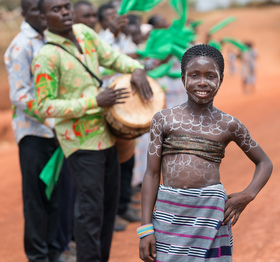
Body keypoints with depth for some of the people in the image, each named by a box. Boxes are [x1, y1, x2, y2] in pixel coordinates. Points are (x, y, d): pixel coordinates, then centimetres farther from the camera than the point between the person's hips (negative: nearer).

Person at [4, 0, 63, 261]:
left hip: (54, 130, 7)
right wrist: (51, 116, -24)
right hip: (33, 132, -7)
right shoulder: (21, 46, -11)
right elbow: (19, 96, -16)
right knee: (36, 196, 1)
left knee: (54, 195, 11)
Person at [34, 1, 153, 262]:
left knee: (109, 203, 16)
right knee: (90, 208, -7)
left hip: (106, 134, 8)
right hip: (82, 142, -8)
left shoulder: (84, 32, 4)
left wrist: (136, 69, -6)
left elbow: (112, 57, 16)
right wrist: (95, 101, -23)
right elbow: (45, 106, -19)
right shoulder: (46, 57, -17)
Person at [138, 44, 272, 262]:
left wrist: (247, 196, -1)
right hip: (169, 211, 0)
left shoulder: (229, 125, 6)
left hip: (210, 213, 0)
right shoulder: (164, 119, 5)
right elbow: (152, 174, 5)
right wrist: (146, 228, 0)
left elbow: (265, 163, 17)